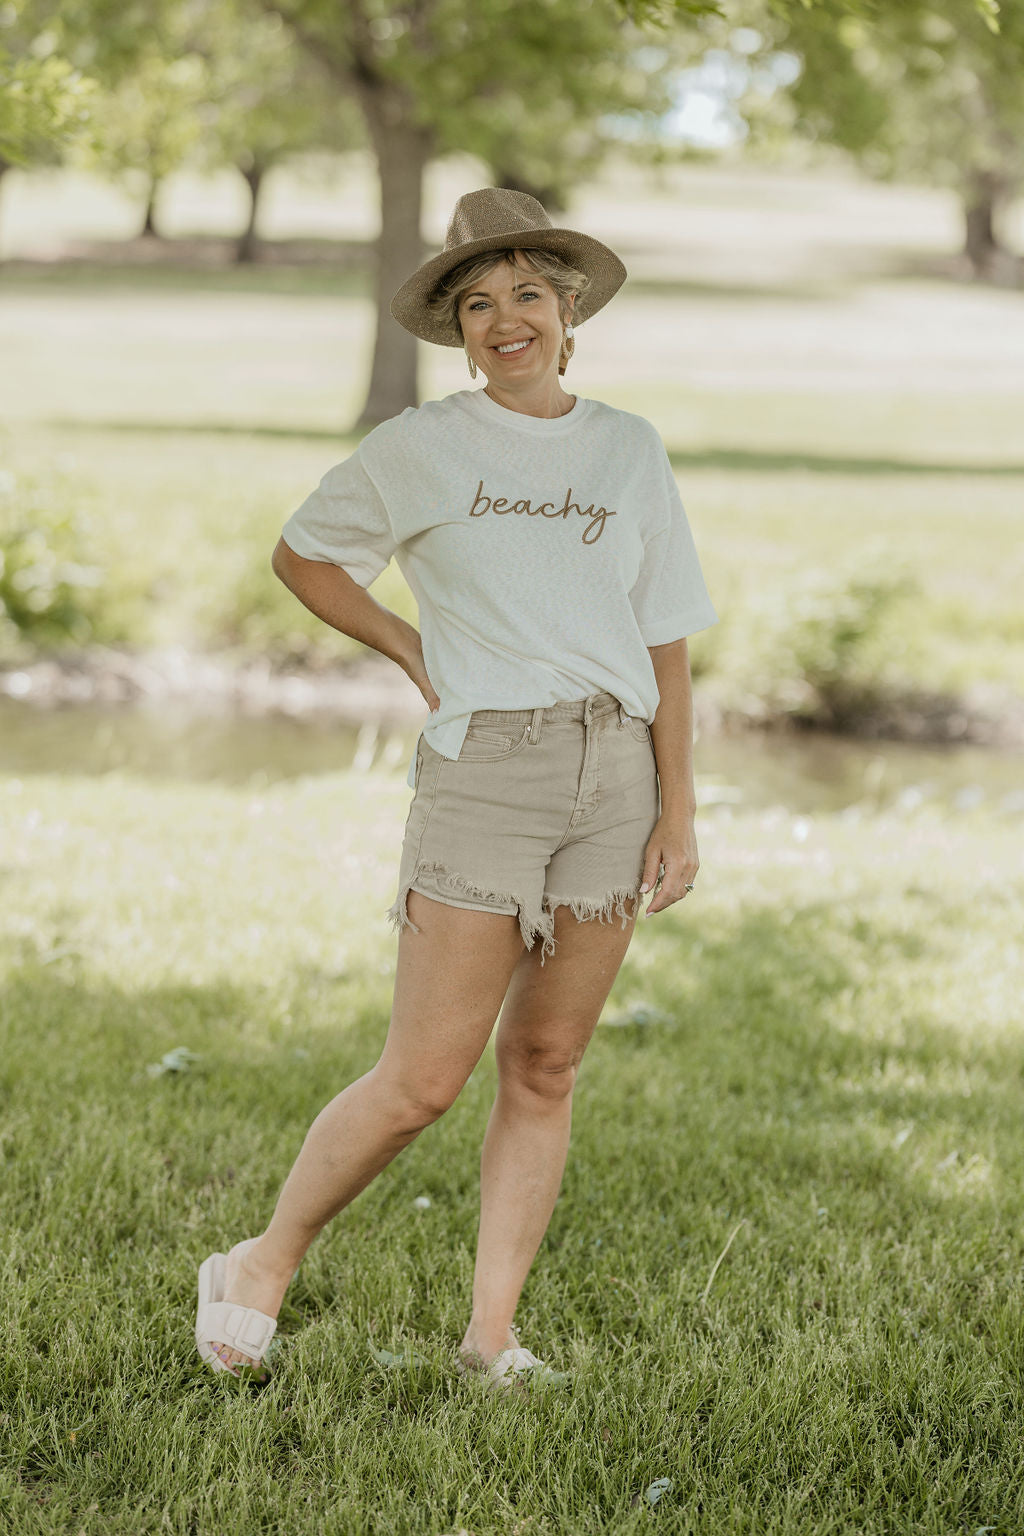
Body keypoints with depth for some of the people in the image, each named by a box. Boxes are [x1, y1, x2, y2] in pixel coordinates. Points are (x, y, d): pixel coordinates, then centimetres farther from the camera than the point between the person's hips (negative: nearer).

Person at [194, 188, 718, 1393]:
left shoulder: (629, 451, 9)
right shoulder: (421, 449, 1)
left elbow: (664, 641, 10)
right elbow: (300, 553, 14)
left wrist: (678, 811, 5)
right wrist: (412, 653, 2)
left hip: (614, 773, 3)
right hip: (482, 772, -3)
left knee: (545, 1068, 5)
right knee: (423, 1080, -6)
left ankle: (491, 1329, 12)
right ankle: (262, 1270, 12)